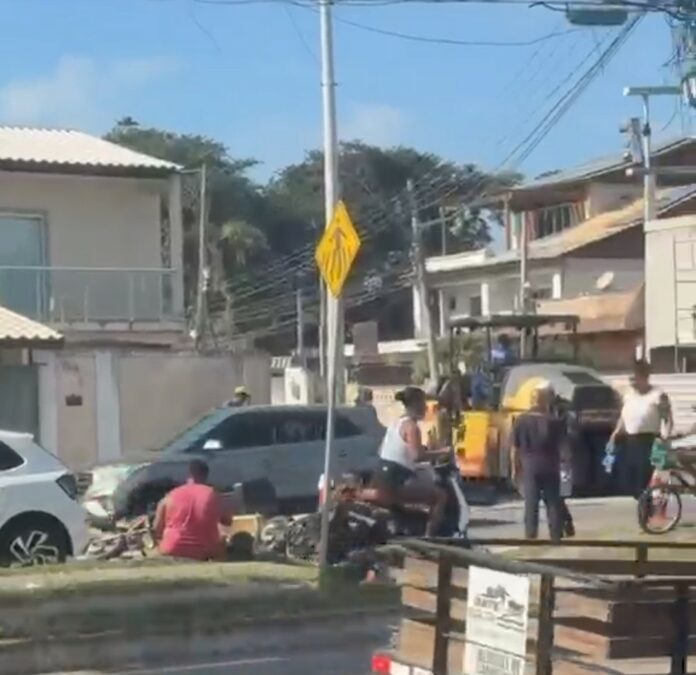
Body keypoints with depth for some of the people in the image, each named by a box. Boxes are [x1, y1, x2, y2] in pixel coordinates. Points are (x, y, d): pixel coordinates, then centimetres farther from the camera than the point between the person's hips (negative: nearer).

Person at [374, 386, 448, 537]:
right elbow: (417, 455, -24)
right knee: (440, 496, -12)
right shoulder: (411, 426, -11)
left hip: (383, 475, 10)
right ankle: (429, 537, -18)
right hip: (395, 480, -10)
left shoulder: (396, 423, 16)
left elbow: (381, 450, 21)